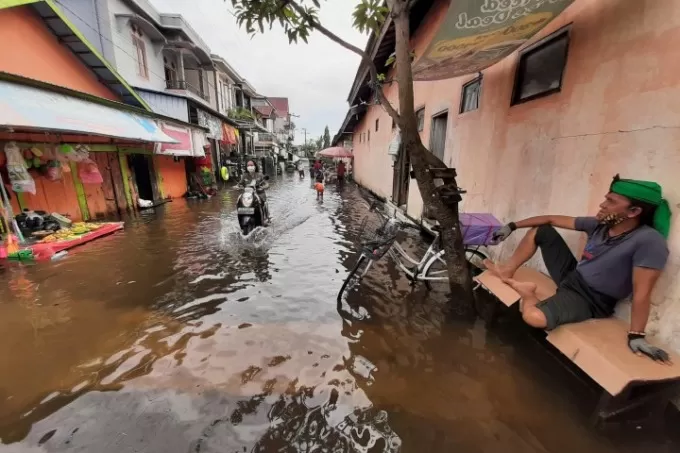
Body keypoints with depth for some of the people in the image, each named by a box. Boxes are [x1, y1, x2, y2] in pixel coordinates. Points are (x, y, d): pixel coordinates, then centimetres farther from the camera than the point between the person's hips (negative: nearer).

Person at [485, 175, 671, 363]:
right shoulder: (599, 224, -5)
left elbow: (642, 292, -27)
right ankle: (507, 271, 8)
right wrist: (512, 226, 3)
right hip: (570, 275, 7)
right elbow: (551, 220, 1)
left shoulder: (649, 241, -26)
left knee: (534, 316, -37)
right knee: (541, 231, 2)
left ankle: (528, 293, -1)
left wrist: (636, 336, -24)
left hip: (591, 300, -7)